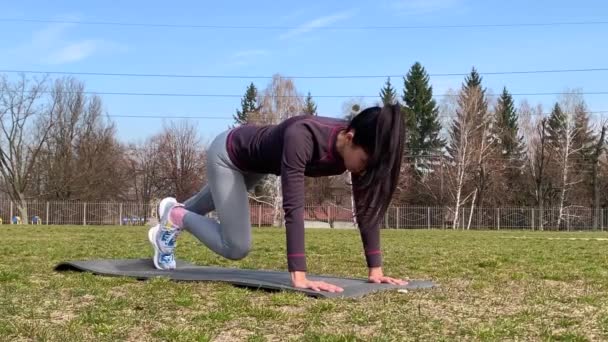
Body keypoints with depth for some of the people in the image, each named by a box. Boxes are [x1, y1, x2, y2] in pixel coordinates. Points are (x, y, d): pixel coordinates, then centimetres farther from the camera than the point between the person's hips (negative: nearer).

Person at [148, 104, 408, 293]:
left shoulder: (358, 145, -26)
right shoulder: (303, 136, -45)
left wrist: (375, 269, -26)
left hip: (256, 160, 7)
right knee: (235, 248, -5)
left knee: (217, 202, 33)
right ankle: (176, 217, 18)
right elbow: (293, 206, -49)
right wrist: (299, 277, -52)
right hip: (228, 154, -7)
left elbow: (367, 208, -22)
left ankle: (176, 210, 64)